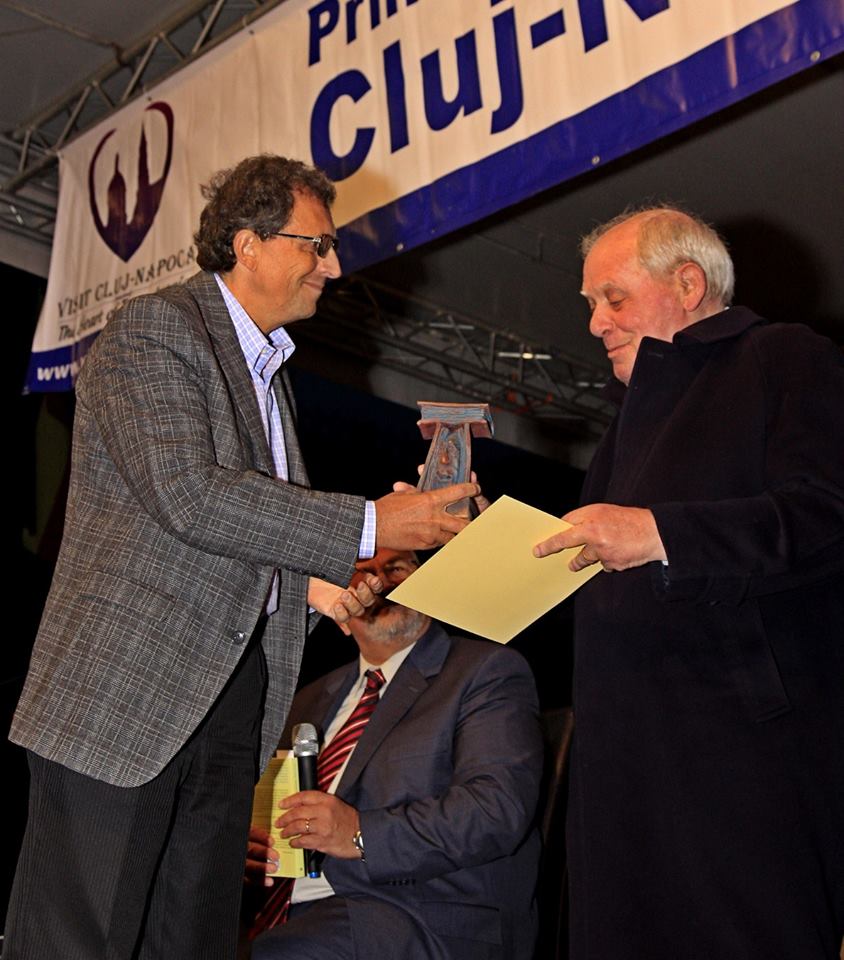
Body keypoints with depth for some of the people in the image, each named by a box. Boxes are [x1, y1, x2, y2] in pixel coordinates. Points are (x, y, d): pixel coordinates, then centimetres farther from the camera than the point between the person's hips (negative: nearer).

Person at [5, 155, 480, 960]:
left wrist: (307, 579, 6)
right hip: (127, 685, -8)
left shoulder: (266, 365, 21)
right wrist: (366, 527, -17)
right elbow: (187, 497, -20)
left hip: (230, 697, 8)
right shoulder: (152, 330, -7)